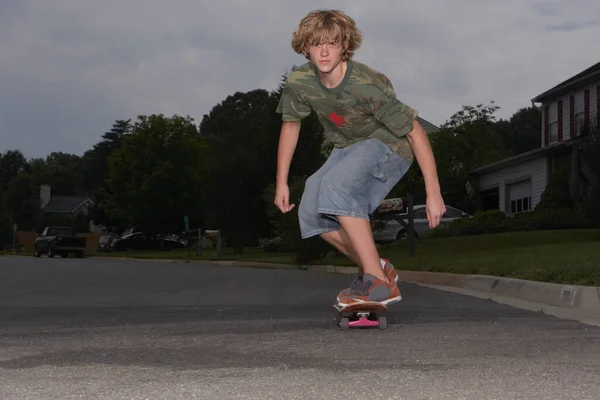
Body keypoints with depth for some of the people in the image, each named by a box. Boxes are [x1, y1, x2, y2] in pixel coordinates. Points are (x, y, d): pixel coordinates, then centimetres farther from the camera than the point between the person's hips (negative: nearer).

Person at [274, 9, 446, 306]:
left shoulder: (367, 86, -31)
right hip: (347, 148, 7)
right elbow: (291, 124, 4)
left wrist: (433, 193, -26)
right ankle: (376, 268, 8)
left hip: (388, 146, -7)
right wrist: (282, 182, 5)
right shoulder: (299, 83, -16)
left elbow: (415, 132, -26)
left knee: (336, 186, -32)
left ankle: (379, 283, -27)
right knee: (311, 212, -10)